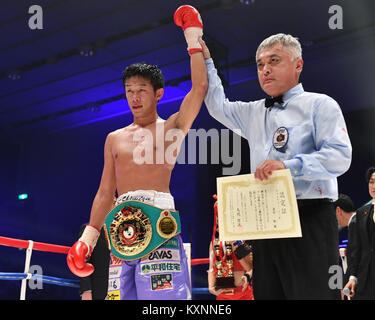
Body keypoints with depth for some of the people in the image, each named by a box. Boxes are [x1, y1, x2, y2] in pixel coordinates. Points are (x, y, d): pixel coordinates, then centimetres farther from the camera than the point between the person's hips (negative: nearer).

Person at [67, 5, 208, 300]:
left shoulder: (172, 127, 10)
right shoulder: (115, 139, 20)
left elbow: (199, 88, -4)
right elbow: (105, 193, 20)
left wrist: (194, 40, 2)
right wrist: (88, 237, 13)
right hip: (124, 225, 4)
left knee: (163, 295, -14)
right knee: (129, 293, 3)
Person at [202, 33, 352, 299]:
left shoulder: (319, 105, 0)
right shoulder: (253, 112, 20)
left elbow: (340, 156, -10)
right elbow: (218, 106, 31)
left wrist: (289, 166, -21)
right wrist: (206, 60, 26)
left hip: (310, 220, -6)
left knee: (313, 292, -9)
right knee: (267, 292, 9)